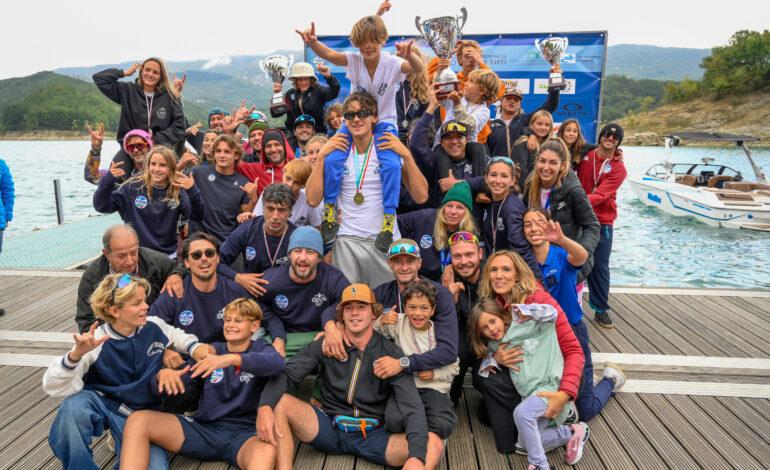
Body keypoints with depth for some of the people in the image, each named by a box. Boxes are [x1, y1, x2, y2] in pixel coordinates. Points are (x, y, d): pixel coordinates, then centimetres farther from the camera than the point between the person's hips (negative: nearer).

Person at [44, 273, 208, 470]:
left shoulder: (154, 327, -9)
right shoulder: (97, 342, -20)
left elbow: (177, 336, 14)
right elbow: (53, 386, -25)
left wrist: (194, 348, -7)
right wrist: (76, 355, -42)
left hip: (140, 413, 2)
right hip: (102, 403, -1)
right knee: (74, 406, -36)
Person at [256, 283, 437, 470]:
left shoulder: (391, 354, -2)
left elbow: (412, 407, -12)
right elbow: (285, 374, -8)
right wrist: (264, 406, -31)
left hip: (373, 435, -1)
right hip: (329, 428, 1)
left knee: (434, 445, -26)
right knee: (279, 401, -21)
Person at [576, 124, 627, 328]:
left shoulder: (618, 168, -4)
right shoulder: (585, 155, 4)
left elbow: (600, 195, -16)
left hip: (602, 222, -1)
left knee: (600, 266, 1)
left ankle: (601, 309, 13)